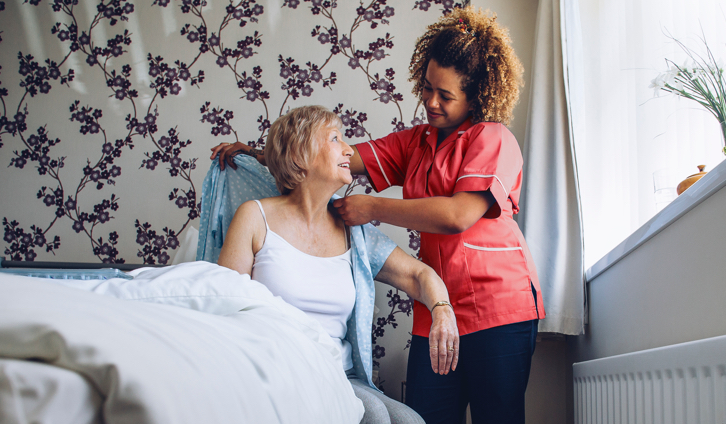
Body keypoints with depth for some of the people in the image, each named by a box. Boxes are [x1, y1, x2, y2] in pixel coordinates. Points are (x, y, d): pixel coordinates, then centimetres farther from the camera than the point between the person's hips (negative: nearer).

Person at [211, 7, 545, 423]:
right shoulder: (415, 142, 17)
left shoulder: (494, 139, -5)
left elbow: (459, 215, -18)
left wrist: (373, 209, -11)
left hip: (498, 305, -6)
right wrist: (258, 155, 1)